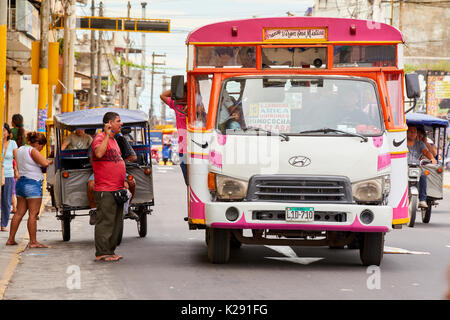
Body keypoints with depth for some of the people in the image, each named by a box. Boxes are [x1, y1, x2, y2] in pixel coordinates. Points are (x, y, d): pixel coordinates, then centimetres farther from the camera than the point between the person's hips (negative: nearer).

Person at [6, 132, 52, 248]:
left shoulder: (20, 150, 15)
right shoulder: (33, 151, -12)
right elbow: (44, 163, -23)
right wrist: (50, 161, -1)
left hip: (21, 181, 9)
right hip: (33, 183, -9)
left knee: (19, 213, 11)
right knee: (33, 213, -6)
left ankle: (11, 239, 12)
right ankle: (33, 242, -7)